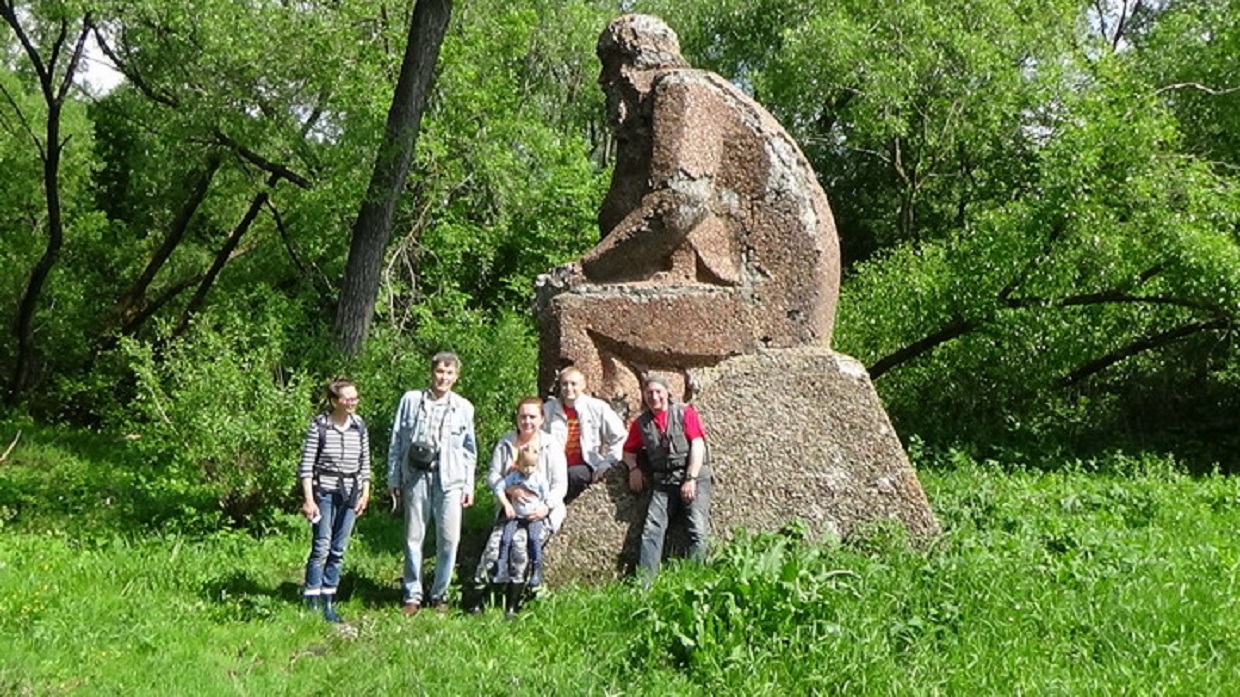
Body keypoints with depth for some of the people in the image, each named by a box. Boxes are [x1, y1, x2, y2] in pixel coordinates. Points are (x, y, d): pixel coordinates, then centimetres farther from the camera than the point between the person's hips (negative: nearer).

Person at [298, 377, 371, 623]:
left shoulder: (359, 426, 5)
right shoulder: (319, 425, -7)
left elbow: (365, 463, 13)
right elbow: (306, 464, -7)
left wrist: (365, 494, 8)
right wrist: (308, 500, -11)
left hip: (350, 492, 4)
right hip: (324, 490, -4)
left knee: (339, 549, 6)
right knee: (321, 547, -8)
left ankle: (328, 601, 14)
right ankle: (311, 602, -1)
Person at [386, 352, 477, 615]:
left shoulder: (463, 407, 9)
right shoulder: (411, 400, 7)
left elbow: (469, 450, 13)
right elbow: (396, 441, 9)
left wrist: (469, 486, 9)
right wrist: (393, 479, 6)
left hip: (449, 478, 0)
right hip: (416, 476, 0)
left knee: (449, 539, -2)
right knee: (413, 537, 3)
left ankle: (440, 594, 13)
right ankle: (412, 595, 13)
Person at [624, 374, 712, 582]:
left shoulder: (685, 413, 6)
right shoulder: (640, 423, 17)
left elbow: (697, 445, -1)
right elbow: (629, 451, 29)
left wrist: (691, 479, -11)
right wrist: (633, 468, 6)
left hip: (694, 477, -3)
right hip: (663, 481, 3)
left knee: (698, 530, -17)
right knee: (651, 529, -13)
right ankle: (643, 584, -19)